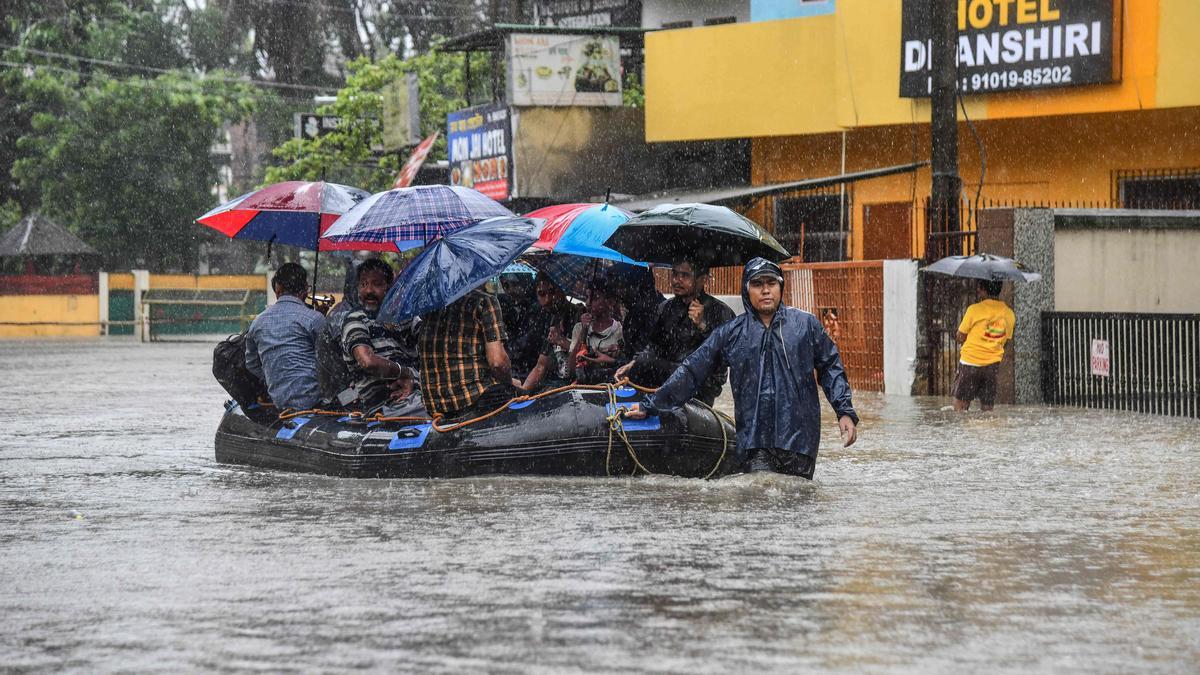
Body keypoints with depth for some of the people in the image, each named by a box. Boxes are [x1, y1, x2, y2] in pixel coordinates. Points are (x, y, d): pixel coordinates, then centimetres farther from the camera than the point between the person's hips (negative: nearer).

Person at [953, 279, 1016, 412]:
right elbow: (1006, 341, 12)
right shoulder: (1010, 314, 3)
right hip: (993, 365, 4)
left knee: (960, 405, 2)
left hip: (970, 362, -4)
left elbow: (960, 338, -3)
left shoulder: (974, 309, -11)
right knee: (987, 408, 8)